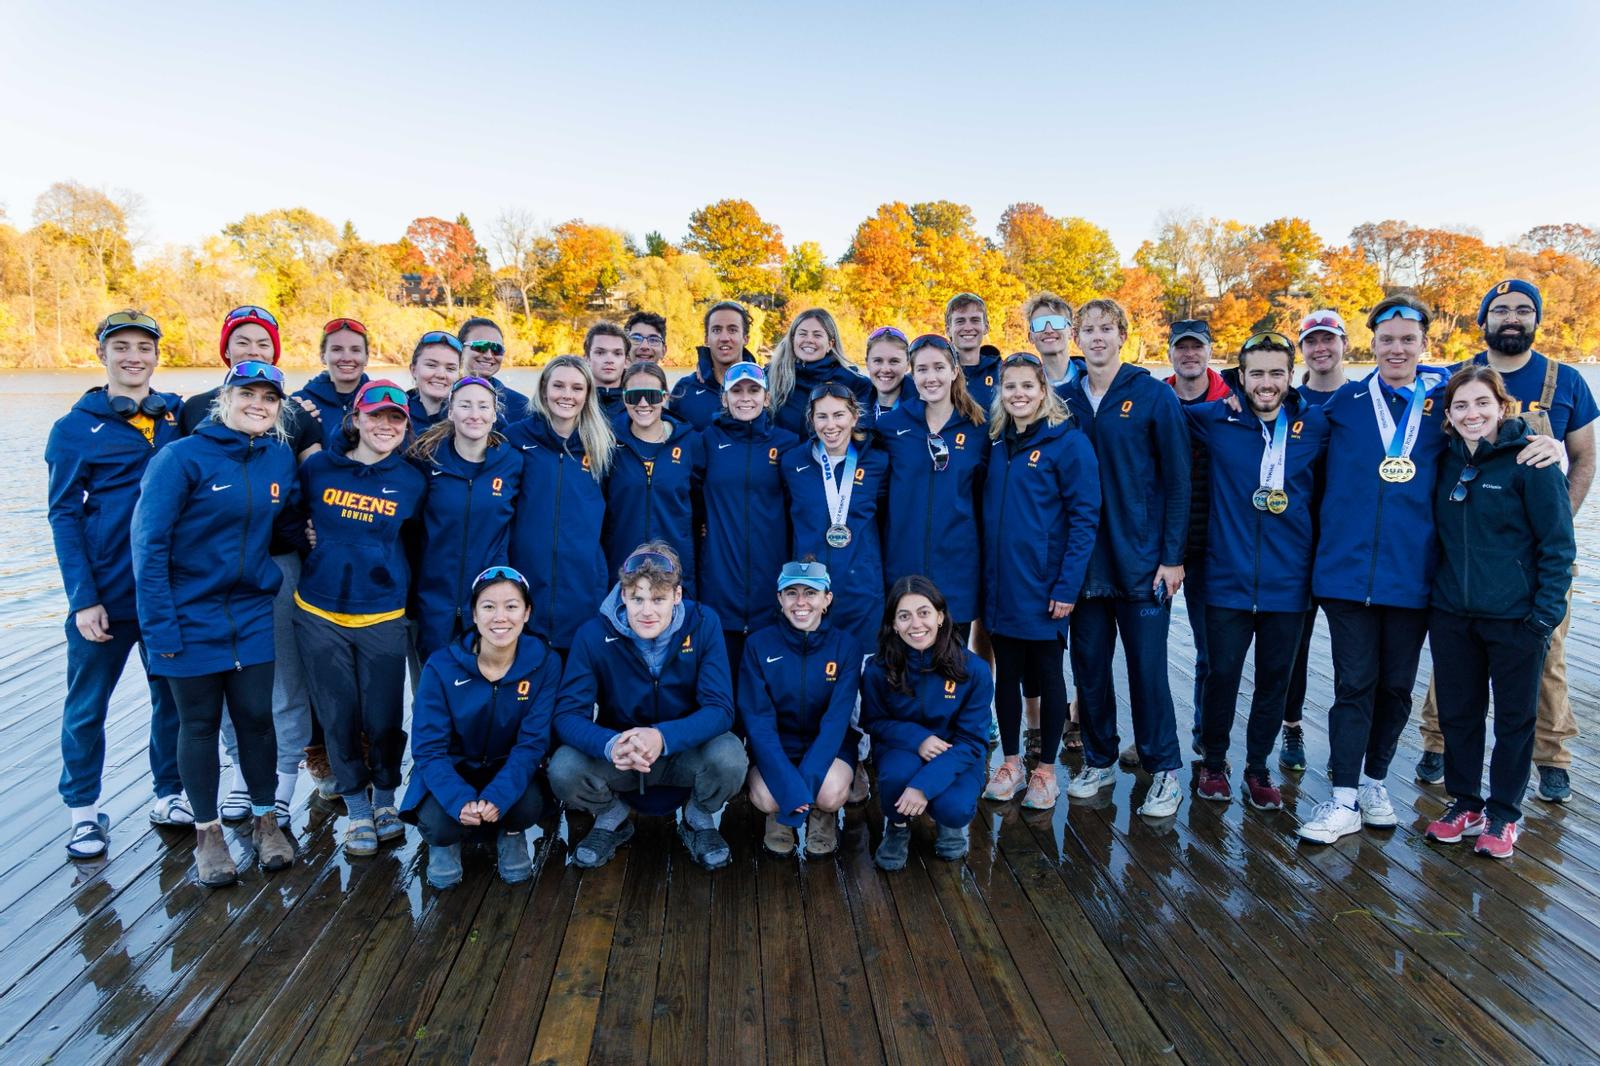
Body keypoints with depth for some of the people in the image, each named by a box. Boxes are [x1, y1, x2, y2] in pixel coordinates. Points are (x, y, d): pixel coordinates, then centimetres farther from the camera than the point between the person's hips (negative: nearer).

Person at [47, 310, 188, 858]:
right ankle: (82, 809, 25)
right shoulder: (75, 427, -1)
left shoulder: (181, 416, 4)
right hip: (105, 592, -2)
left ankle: (170, 794, 28)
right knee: (86, 706, 8)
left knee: (174, 697, 11)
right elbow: (64, 516, -4)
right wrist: (82, 598, -10)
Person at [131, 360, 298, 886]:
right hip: (191, 618, -3)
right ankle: (207, 833, 23)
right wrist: (158, 625, -16)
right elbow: (150, 543, -13)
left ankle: (265, 819, 25)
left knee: (256, 716, 8)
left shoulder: (281, 458, 1)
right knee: (199, 724, 9)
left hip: (252, 616, 3)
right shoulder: (181, 457, -12)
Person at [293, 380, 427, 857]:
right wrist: (318, 552, 6)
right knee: (339, 717, 8)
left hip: (382, 617, -1)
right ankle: (357, 809, 25)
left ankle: (386, 799, 28)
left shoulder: (412, 481, 0)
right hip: (318, 615, 1)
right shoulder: (317, 468, 0)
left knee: (384, 717, 4)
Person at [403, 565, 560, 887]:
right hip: (452, 769, 0)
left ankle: (510, 834, 8)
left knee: (529, 806, -31)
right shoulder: (442, 667, -19)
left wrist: (497, 797, -34)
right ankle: (446, 840, 9)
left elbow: (532, 742, -17)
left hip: (509, 770, 1)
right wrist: (461, 801, -36)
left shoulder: (544, 663, -17)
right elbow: (428, 748, -18)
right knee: (440, 822, -30)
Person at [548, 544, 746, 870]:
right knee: (563, 769, -28)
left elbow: (720, 709, -20)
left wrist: (663, 737, -40)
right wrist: (611, 745, -41)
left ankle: (699, 821, 4)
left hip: (685, 753, 0)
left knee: (730, 756, -32)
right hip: (618, 757, 1)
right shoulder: (594, 634, -15)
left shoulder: (703, 624, -16)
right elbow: (568, 714, -18)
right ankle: (612, 818, 8)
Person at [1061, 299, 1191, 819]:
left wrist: (1172, 556, -9)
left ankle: (1164, 770, 16)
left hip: (1141, 561, -3)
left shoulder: (1155, 396, -3)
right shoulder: (1066, 400, 7)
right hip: (1084, 560, 4)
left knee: (1147, 669, 2)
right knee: (1088, 665, 10)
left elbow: (1176, 480, -5)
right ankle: (1098, 760, 26)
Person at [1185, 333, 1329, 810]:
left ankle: (1258, 768, 28)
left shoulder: (1316, 424, 1)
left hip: (1288, 582, 1)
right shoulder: (1215, 419, -2)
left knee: (1274, 681, 11)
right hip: (1228, 578, -1)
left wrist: (1319, 558, 5)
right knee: (1222, 675, 5)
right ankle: (1213, 763, 25)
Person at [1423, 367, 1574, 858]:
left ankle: (1503, 813, 23)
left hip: (1515, 616, -4)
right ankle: (1463, 803, 27)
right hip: (1452, 615, 4)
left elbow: (1558, 543, -9)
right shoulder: (1446, 462, 5)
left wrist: (1547, 612, -13)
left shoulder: (1530, 460, -10)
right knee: (1457, 712, 12)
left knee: (1515, 716, 9)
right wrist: (1431, 595, 7)